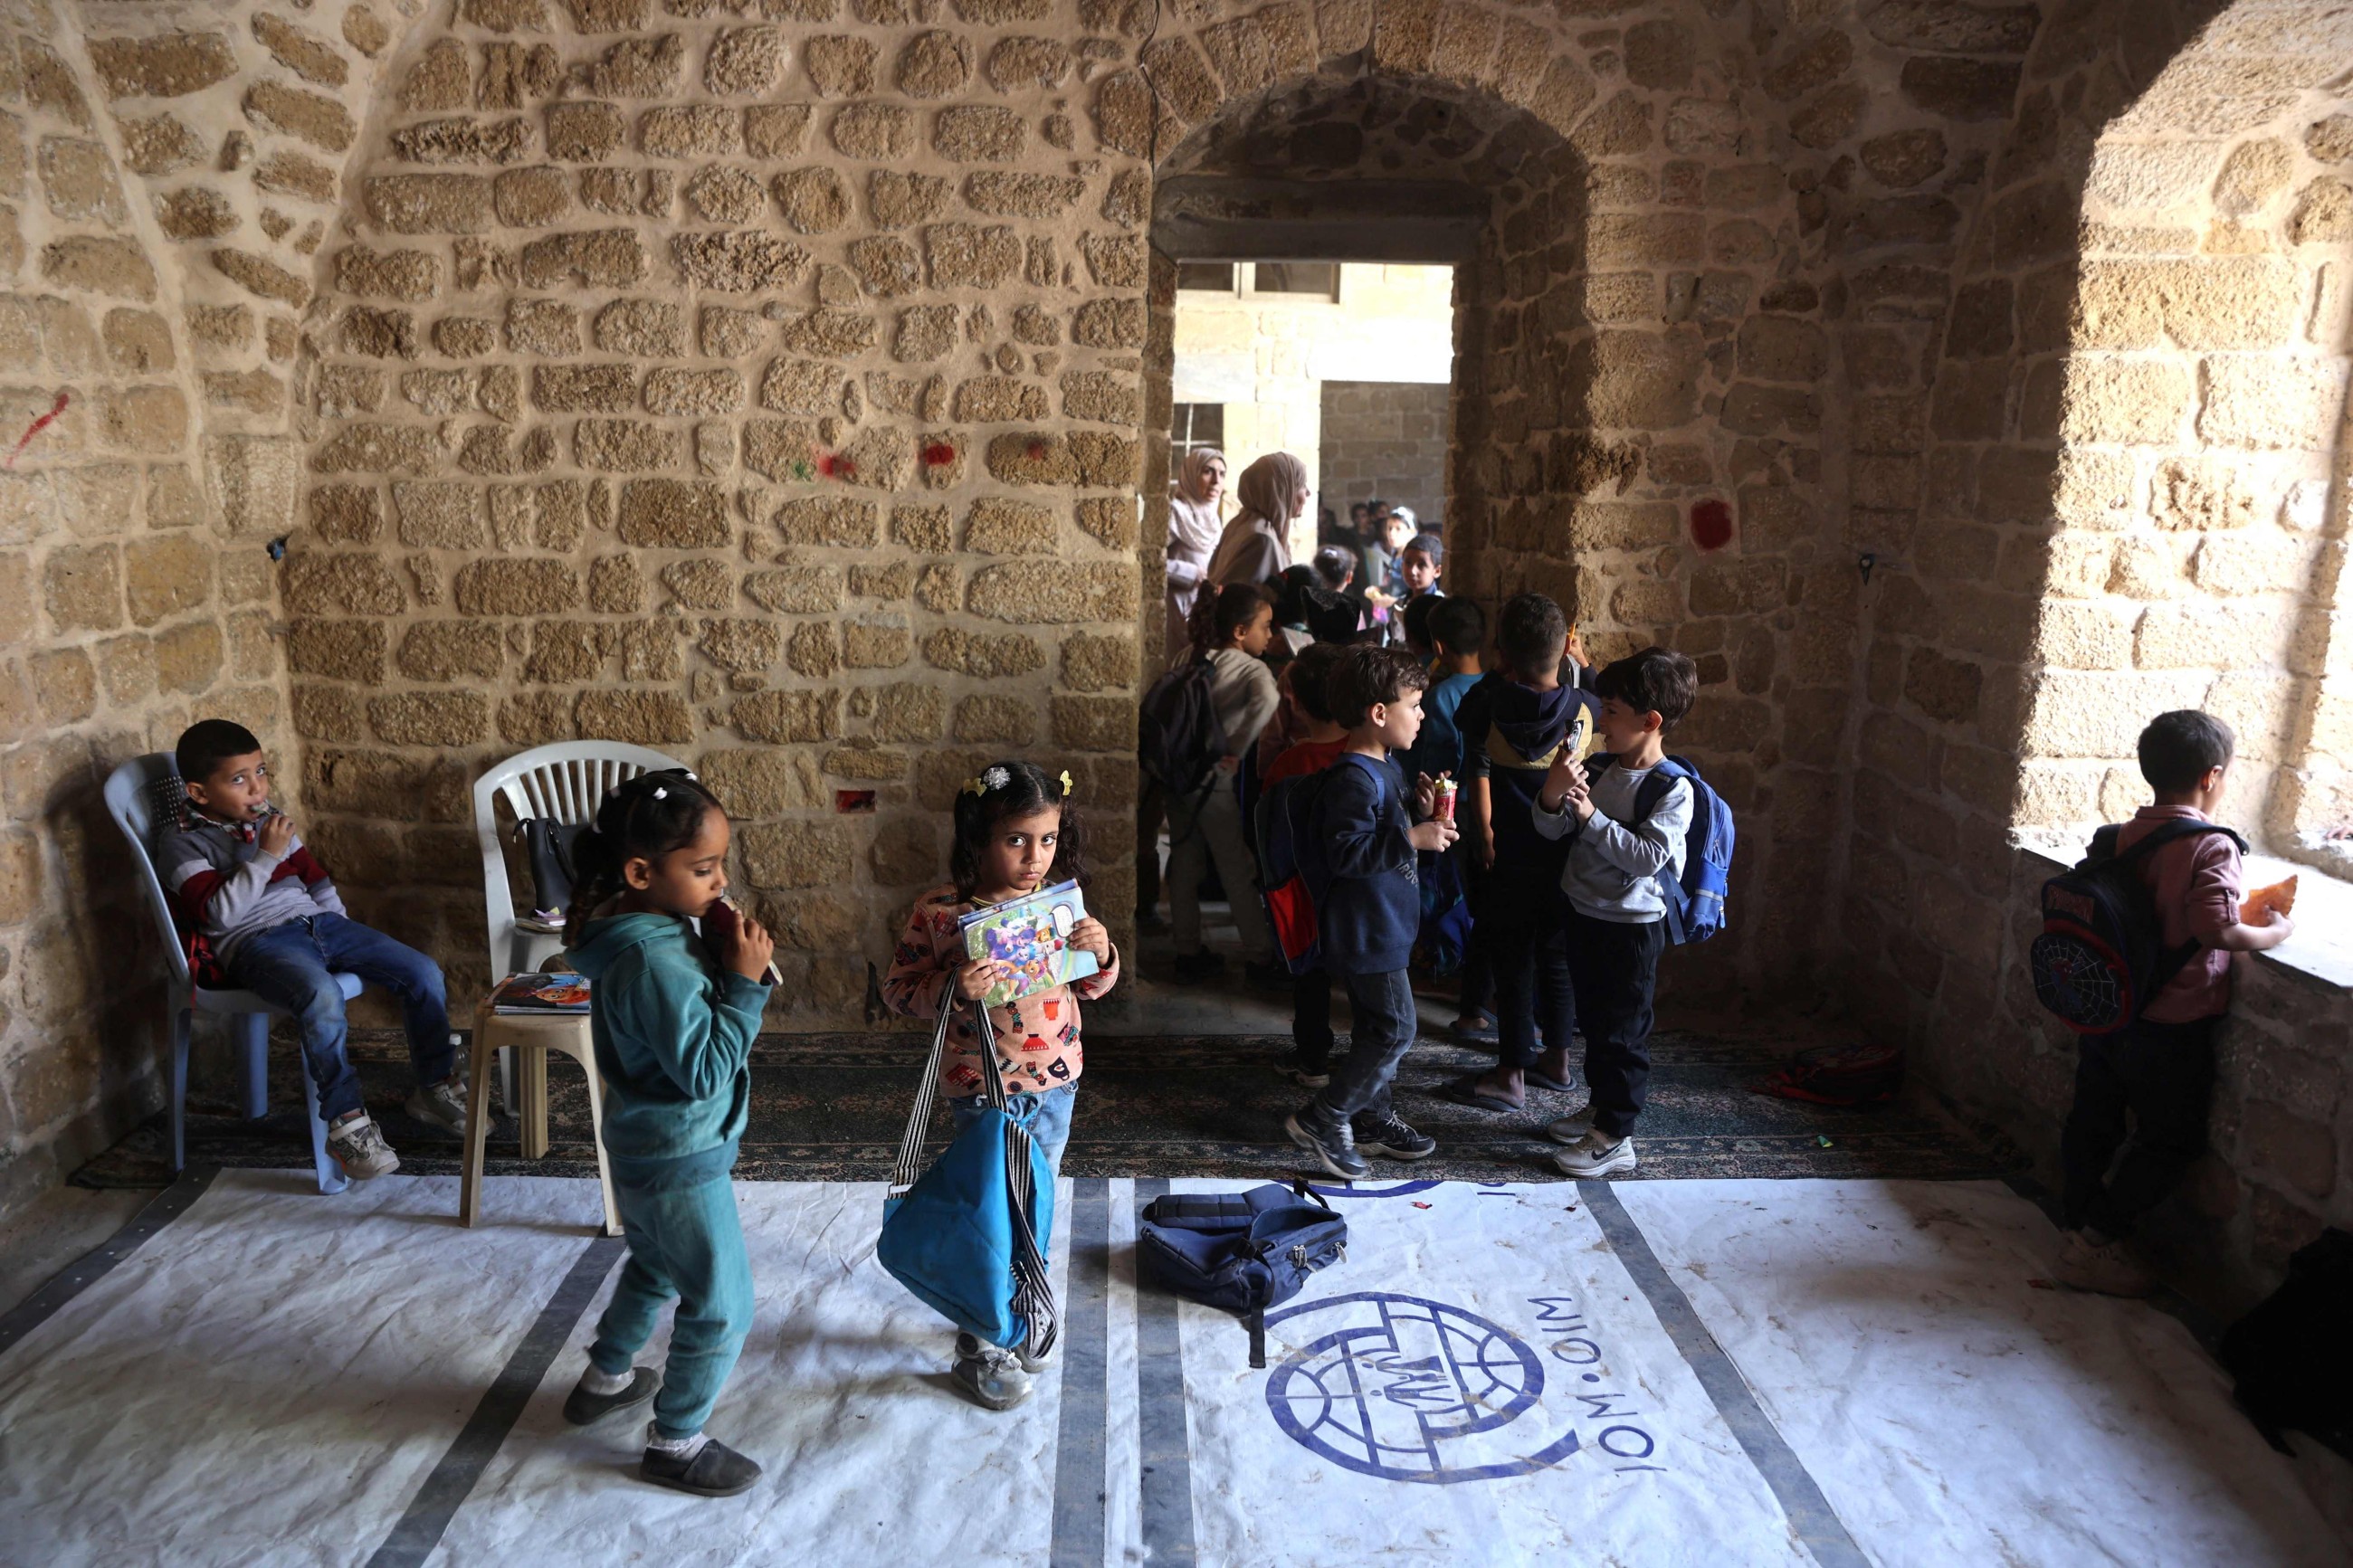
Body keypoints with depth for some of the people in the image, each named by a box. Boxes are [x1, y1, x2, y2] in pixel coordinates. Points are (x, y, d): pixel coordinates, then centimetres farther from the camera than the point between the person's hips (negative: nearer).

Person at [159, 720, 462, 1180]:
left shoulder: (270, 820, 20)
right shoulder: (182, 842, 0)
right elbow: (220, 912, -14)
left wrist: (342, 932, 17)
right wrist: (266, 856, -17)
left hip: (314, 920, 7)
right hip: (254, 940, -7)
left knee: (424, 973, -10)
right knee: (322, 995, -39)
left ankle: (436, 1088, 4)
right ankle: (346, 1123, -30)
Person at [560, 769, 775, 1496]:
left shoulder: (647, 928, -2)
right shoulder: (655, 959, -31)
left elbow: (688, 1017, 7)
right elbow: (705, 1069, -29)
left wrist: (722, 958, -8)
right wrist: (745, 981, -26)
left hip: (642, 1147, 10)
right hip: (682, 1160, -10)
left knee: (654, 1267, 33)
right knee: (720, 1308, 7)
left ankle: (607, 1378, 52)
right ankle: (676, 1442, 24)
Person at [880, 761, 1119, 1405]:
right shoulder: (940, 912, -18)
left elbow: (1089, 987, 8)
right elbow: (897, 987, -11)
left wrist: (1100, 954, -14)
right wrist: (951, 987, -29)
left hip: (1056, 1083, 5)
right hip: (984, 1089, -5)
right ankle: (977, 1347, 26)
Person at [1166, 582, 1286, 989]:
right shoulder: (1253, 669, -10)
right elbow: (1267, 701, -31)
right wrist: (1236, 751, -25)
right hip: (1216, 783, -6)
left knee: (1185, 867, 14)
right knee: (1240, 872, 5)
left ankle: (1189, 954, 24)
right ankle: (1259, 959, 15)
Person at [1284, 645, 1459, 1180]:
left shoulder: (1383, 768, 11)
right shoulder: (1354, 779, -22)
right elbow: (1347, 851, -28)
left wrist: (1420, 811, 8)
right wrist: (1411, 839, -27)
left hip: (1383, 925, 11)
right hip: (1366, 930, -11)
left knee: (1376, 1026, 18)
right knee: (1394, 1027, -6)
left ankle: (1371, 1119, 30)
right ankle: (1323, 1118, 3)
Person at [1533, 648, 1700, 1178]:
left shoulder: (1673, 789, -17)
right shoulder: (1602, 771, 2)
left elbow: (1649, 856, -26)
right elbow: (1553, 830, 2)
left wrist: (1592, 817, -24)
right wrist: (1553, 795, -18)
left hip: (1631, 925, -7)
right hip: (1585, 914, 7)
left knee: (1622, 1032, 2)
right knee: (1594, 1019, 20)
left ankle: (1615, 1137, 12)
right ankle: (1600, 1105, 37)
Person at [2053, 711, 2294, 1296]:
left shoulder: (2124, 835, 1)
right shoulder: (2212, 847, -17)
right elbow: (2217, 929, -28)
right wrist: (2275, 931, -9)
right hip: (2171, 1027, -6)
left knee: (2093, 1122, 17)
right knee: (2169, 1142, 9)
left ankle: (2079, 1223, 28)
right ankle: (2094, 1242, 8)